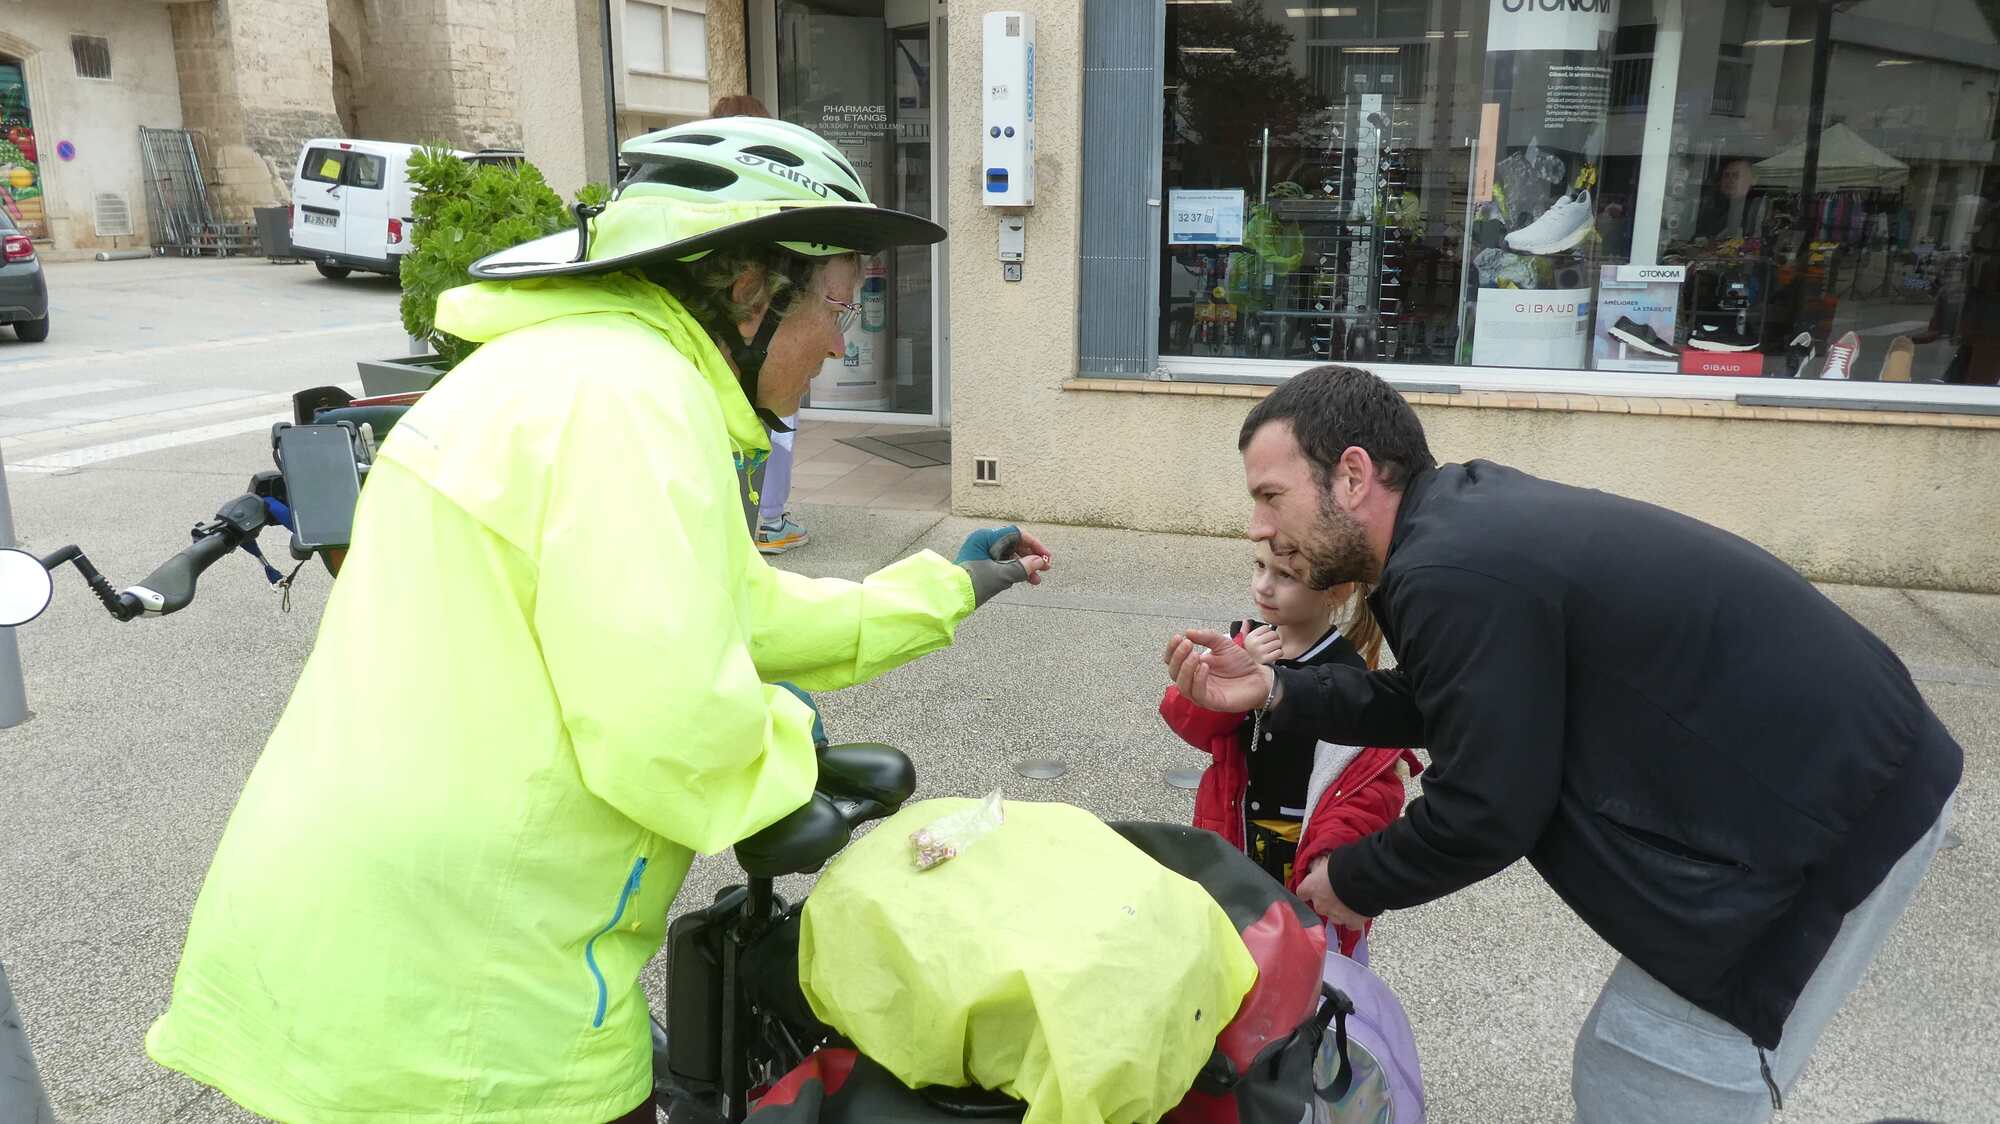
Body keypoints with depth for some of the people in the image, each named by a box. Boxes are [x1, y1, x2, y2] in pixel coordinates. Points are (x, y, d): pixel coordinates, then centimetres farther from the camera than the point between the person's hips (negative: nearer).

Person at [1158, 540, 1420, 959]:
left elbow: (1378, 779, -17)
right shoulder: (1240, 643, -1)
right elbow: (1184, 718, -7)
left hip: (1308, 855, -5)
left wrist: (1334, 848, -28)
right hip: (1236, 839, 5)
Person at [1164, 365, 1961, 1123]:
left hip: (1826, 814, -9)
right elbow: (1427, 706, 10)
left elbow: (1483, 815, -21)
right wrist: (1274, 693, 0)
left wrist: (1351, 884, -4)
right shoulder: (1463, 510, 2)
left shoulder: (1455, 572, -28)